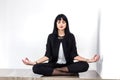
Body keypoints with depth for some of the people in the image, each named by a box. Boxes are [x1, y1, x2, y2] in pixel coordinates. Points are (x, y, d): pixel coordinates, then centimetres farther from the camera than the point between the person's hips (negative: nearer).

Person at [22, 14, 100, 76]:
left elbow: (74, 55, -4)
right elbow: (48, 55, -4)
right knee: (36, 68, -29)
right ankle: (68, 73, -24)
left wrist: (89, 60, -18)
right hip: (54, 64, 0)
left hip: (68, 65, 0)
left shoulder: (71, 36, 0)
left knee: (85, 65, -29)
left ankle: (55, 70, -18)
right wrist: (33, 62, -17)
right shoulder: (51, 37, 1)